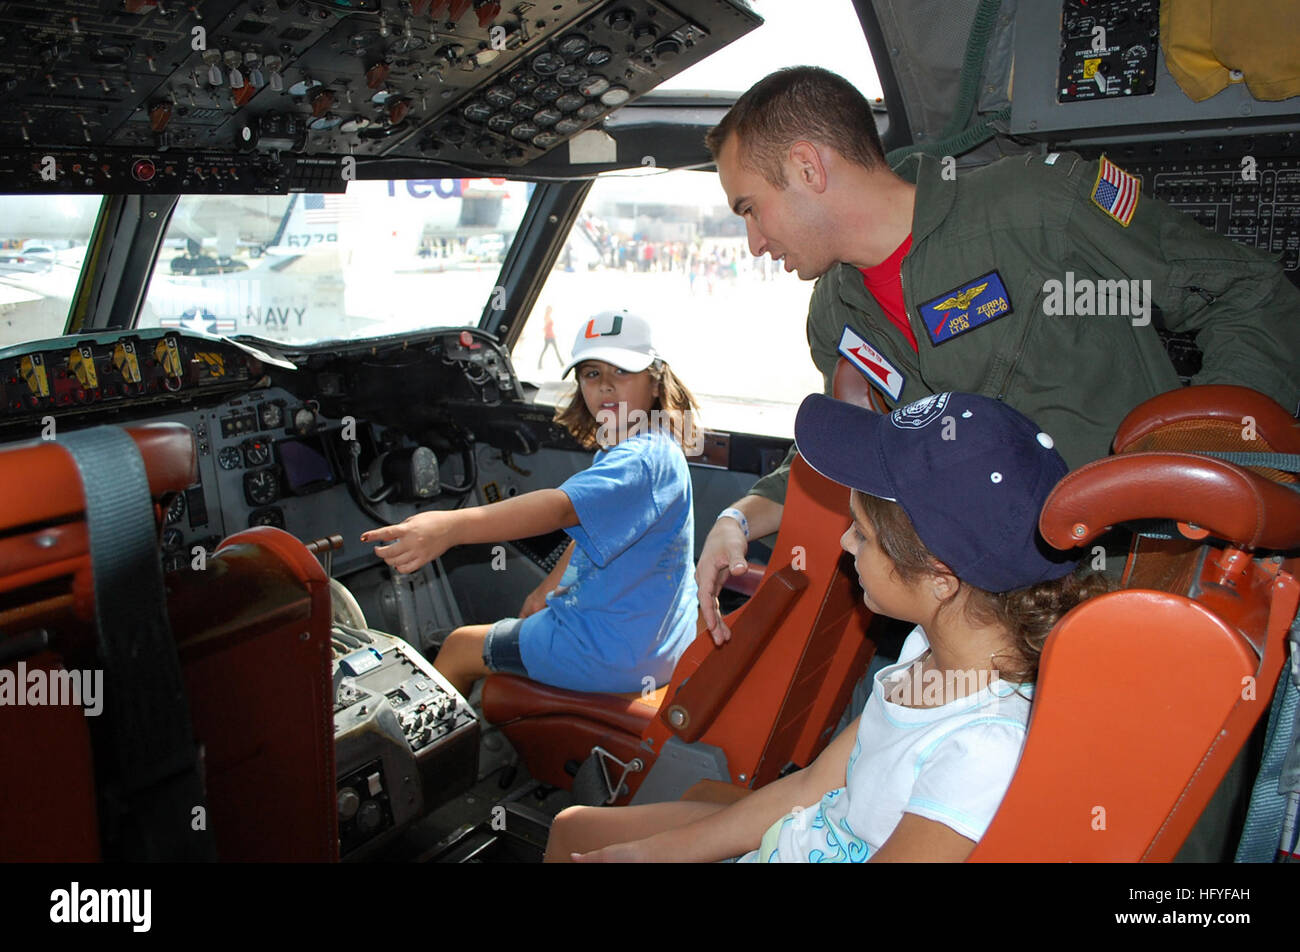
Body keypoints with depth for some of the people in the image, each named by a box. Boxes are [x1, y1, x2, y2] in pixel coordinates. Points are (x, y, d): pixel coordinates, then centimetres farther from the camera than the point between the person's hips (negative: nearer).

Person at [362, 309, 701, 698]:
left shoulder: (643, 459, -28)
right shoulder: (617, 450, 7)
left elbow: (563, 506, -45)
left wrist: (450, 526, -57)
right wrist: (549, 589, 11)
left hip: (619, 653, -9)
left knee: (459, 647, 8)